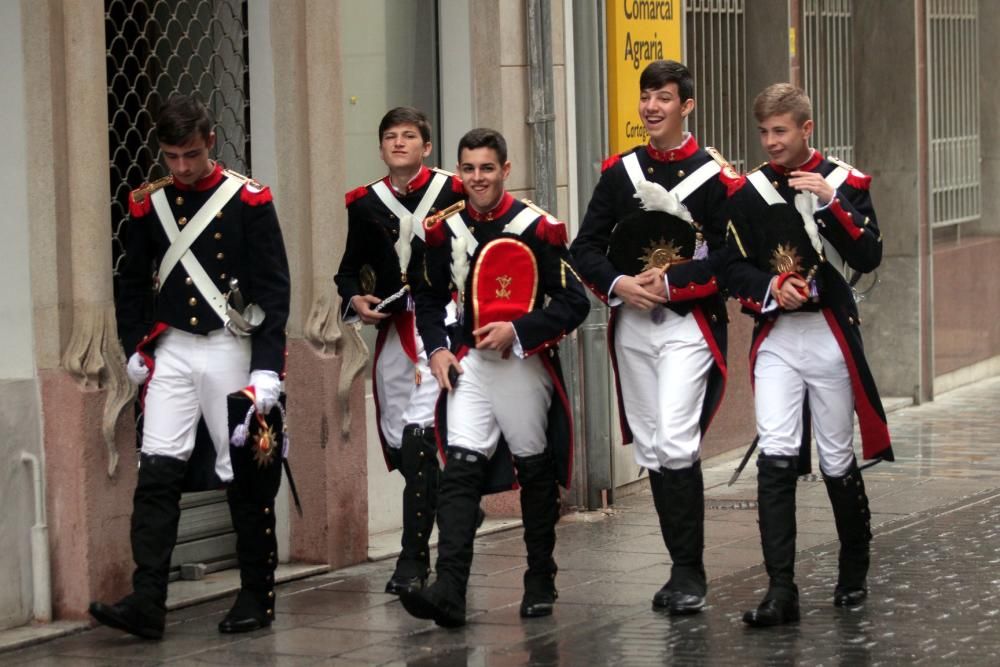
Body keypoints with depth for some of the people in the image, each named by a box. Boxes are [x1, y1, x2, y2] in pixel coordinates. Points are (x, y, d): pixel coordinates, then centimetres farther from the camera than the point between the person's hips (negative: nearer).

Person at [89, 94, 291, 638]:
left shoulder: (248, 201, -6)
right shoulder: (148, 203, 6)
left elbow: (273, 288, -8)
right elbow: (132, 283, 17)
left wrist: (267, 369, -13)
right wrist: (136, 350, 8)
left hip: (230, 349, -3)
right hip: (170, 351, 3)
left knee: (244, 475, 3)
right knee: (157, 471, -6)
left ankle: (257, 598, 16)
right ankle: (147, 603, -9)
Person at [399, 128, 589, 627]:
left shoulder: (538, 228, -9)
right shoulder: (445, 230, 4)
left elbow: (574, 303, -8)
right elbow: (429, 298, 18)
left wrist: (517, 330, -17)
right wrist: (437, 349, 3)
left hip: (527, 363, -2)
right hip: (470, 364, 2)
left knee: (535, 471, 9)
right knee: (460, 467, -12)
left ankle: (540, 583, 25)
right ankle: (449, 591, -21)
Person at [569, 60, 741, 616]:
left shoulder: (716, 177, -6)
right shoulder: (620, 172, 9)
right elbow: (586, 246, 8)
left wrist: (669, 283, -17)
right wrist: (617, 284, -10)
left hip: (689, 324, -5)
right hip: (631, 324, 6)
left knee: (676, 443, -16)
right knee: (651, 450, 9)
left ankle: (689, 575, -8)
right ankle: (685, 570, 19)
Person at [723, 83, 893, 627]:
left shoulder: (845, 183, 1)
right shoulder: (749, 192, 5)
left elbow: (868, 257, -10)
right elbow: (735, 269, 6)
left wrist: (829, 203, -20)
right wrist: (770, 289, -13)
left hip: (830, 334, -1)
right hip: (775, 337, 1)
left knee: (837, 460, 7)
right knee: (775, 458, -12)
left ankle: (854, 574, 29)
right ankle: (780, 590, -13)